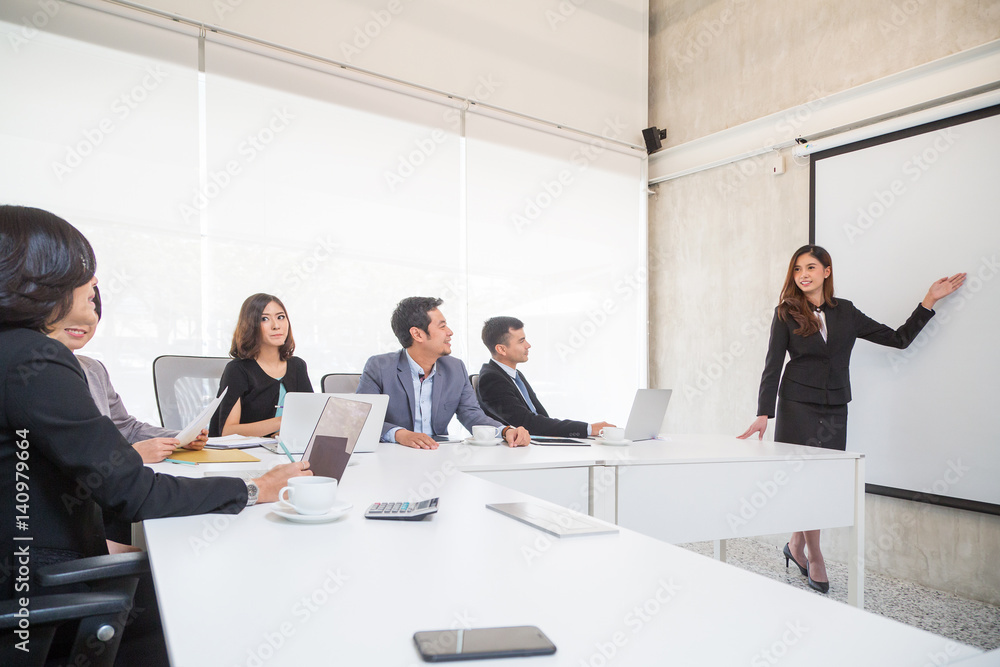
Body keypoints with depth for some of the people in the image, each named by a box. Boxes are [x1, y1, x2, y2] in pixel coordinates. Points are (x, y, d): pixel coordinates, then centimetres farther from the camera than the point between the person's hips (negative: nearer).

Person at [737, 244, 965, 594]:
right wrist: (764, 414, -12)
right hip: (797, 407, -3)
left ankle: (796, 544, 25)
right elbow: (772, 365, -4)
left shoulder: (845, 312, 9)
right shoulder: (786, 313, 0)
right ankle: (814, 556, 15)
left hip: (835, 410, 3)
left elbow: (899, 338, 12)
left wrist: (930, 300, 8)